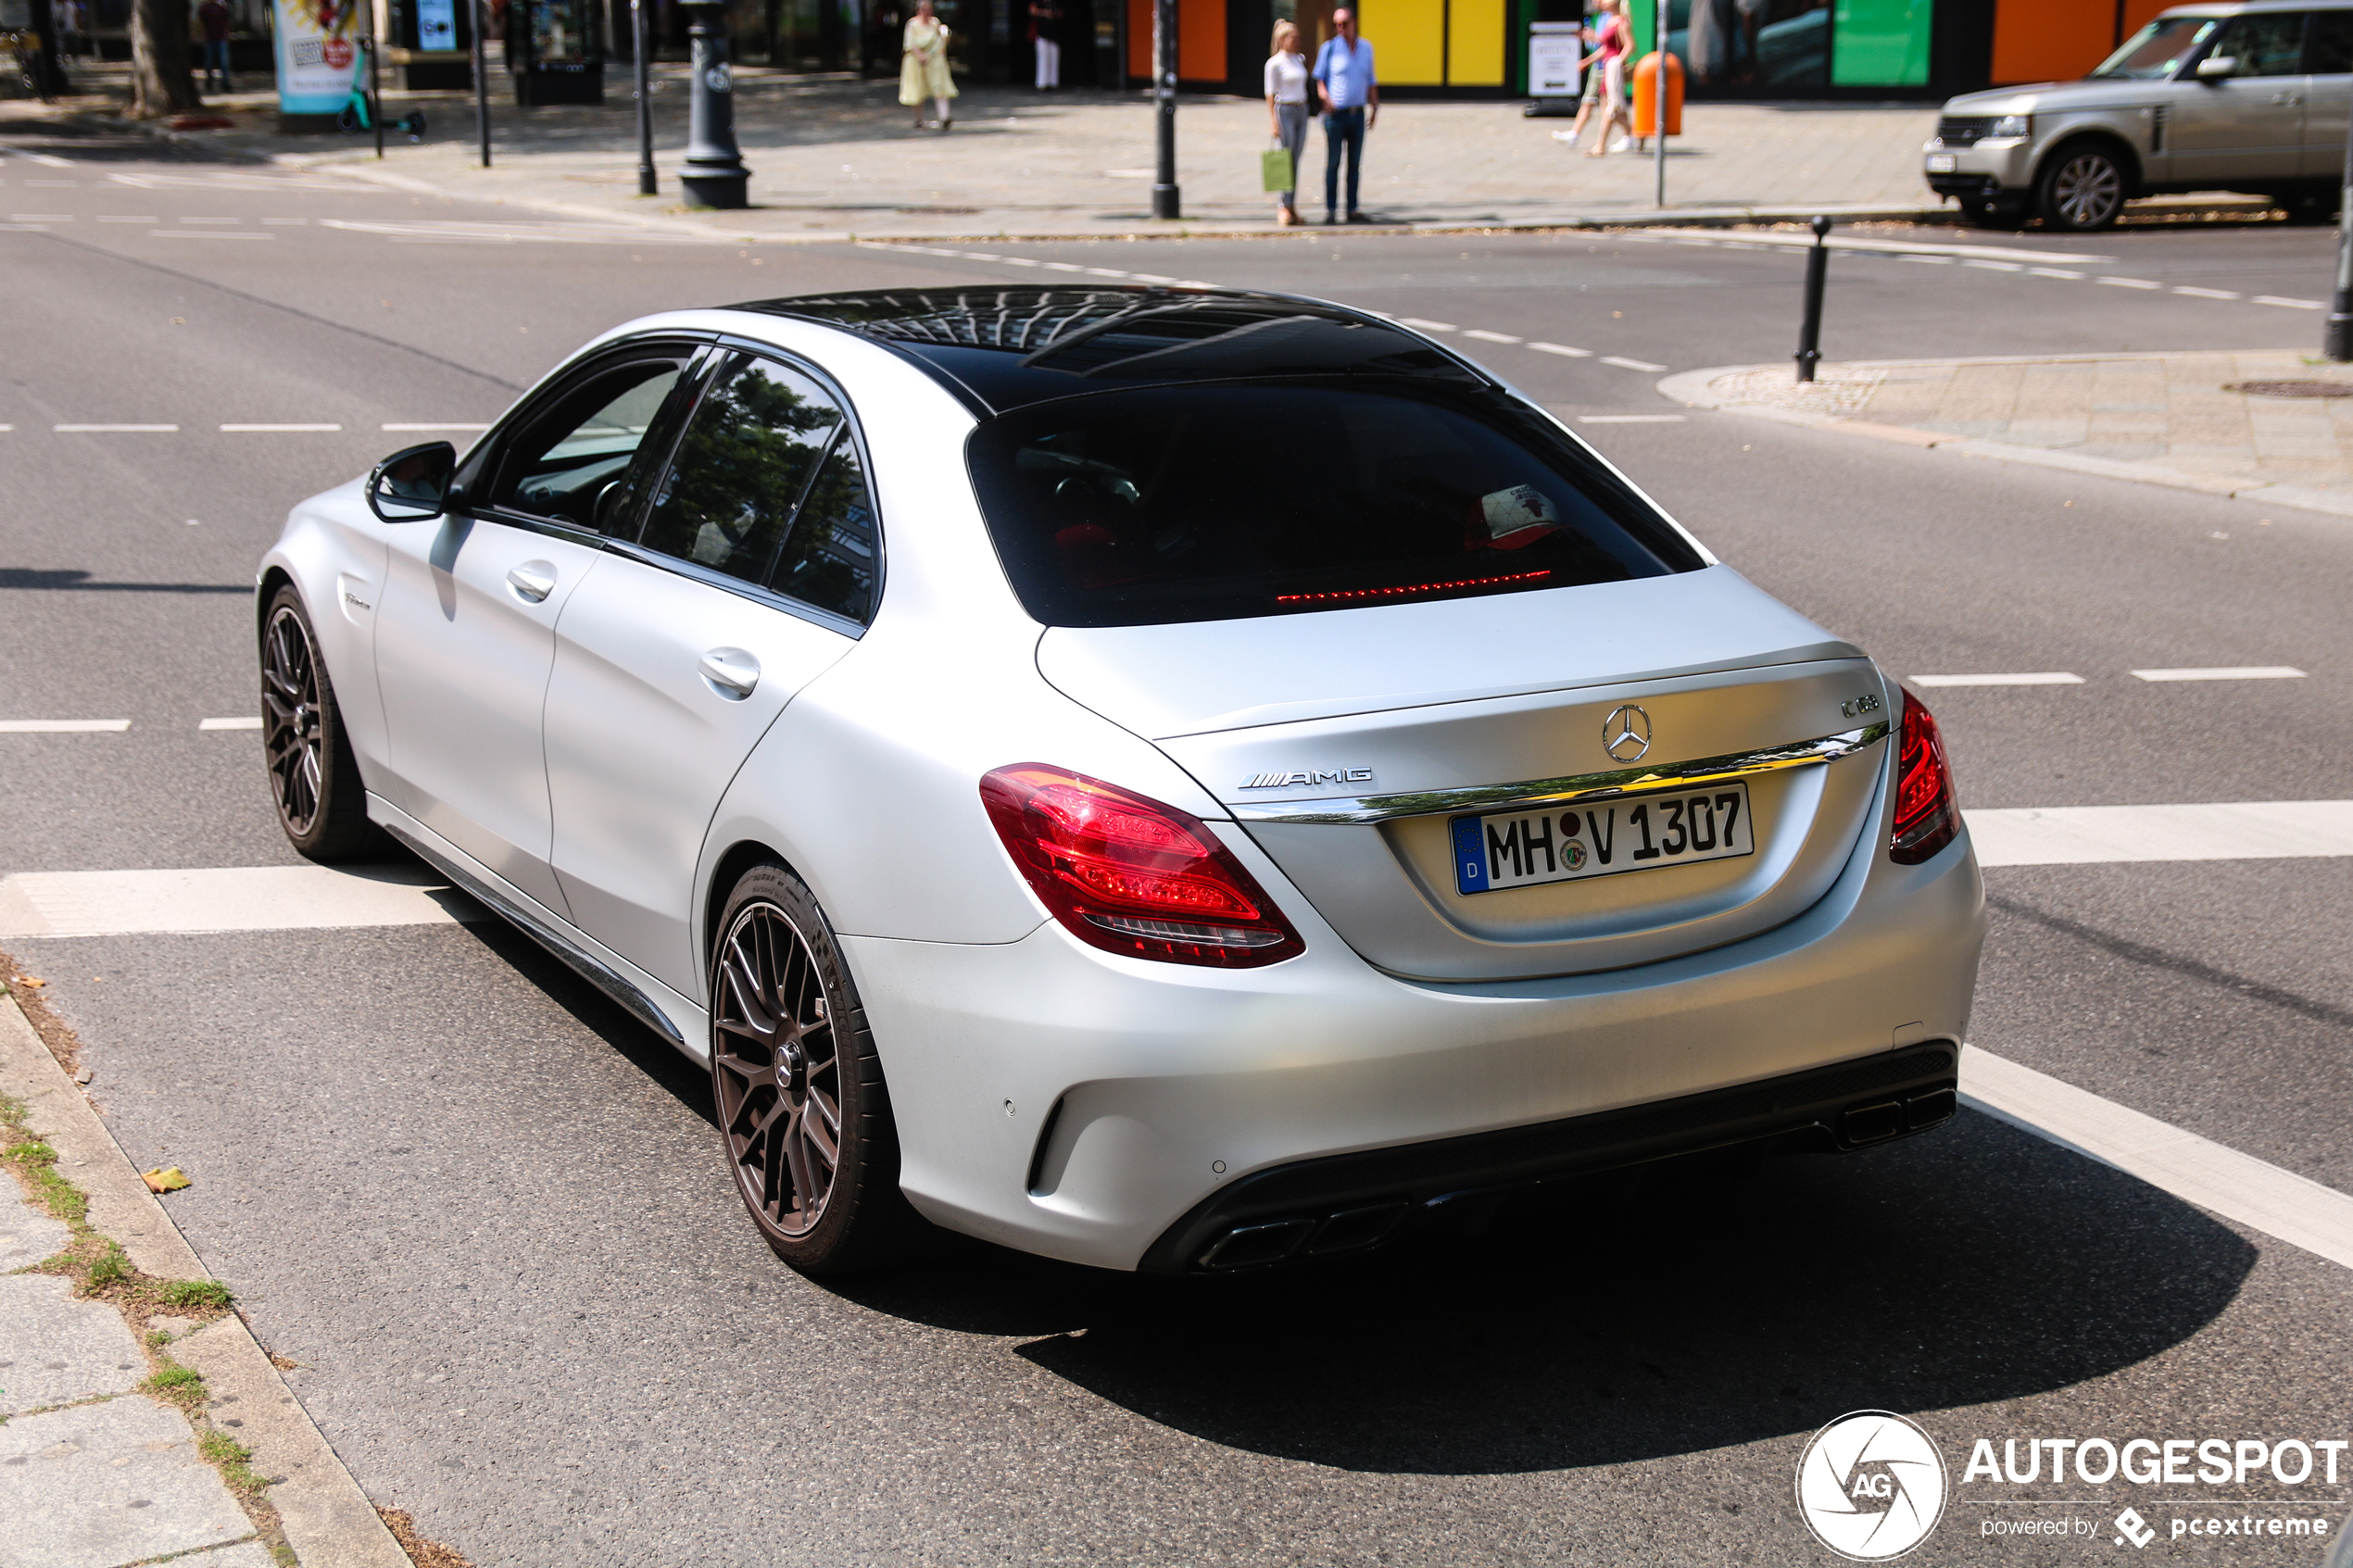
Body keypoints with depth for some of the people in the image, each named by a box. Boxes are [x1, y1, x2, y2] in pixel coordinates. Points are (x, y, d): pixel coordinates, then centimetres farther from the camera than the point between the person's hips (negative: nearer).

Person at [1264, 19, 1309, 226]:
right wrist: (1273, 122, -14)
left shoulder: (1301, 59, 12)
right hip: (1284, 111, -6)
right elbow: (1270, 94, -9)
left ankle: (1292, 206, 9)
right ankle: (1283, 207, -6)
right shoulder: (1274, 63, -7)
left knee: (1295, 161, 6)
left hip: (1301, 111, 6)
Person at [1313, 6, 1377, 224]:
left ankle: (1352, 210, 11)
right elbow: (1319, 78, 0)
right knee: (1333, 163, -2)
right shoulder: (1329, 48, -1)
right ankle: (1330, 210, 2)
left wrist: (1374, 106, 9)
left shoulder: (1366, 48, 11)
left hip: (1358, 114, 4)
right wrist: (1326, 98, -17)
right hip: (1336, 114, -4)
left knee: (1355, 164, 6)